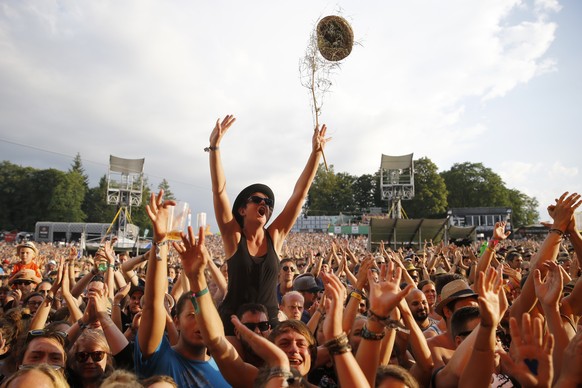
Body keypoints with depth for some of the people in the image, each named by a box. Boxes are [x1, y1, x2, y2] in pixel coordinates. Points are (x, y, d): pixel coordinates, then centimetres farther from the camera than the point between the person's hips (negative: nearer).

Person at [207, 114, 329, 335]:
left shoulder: (275, 236, -2)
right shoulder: (234, 237, -7)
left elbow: (300, 193, -6)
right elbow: (219, 190, -17)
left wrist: (316, 152, -9)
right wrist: (215, 147, -26)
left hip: (269, 323, 2)